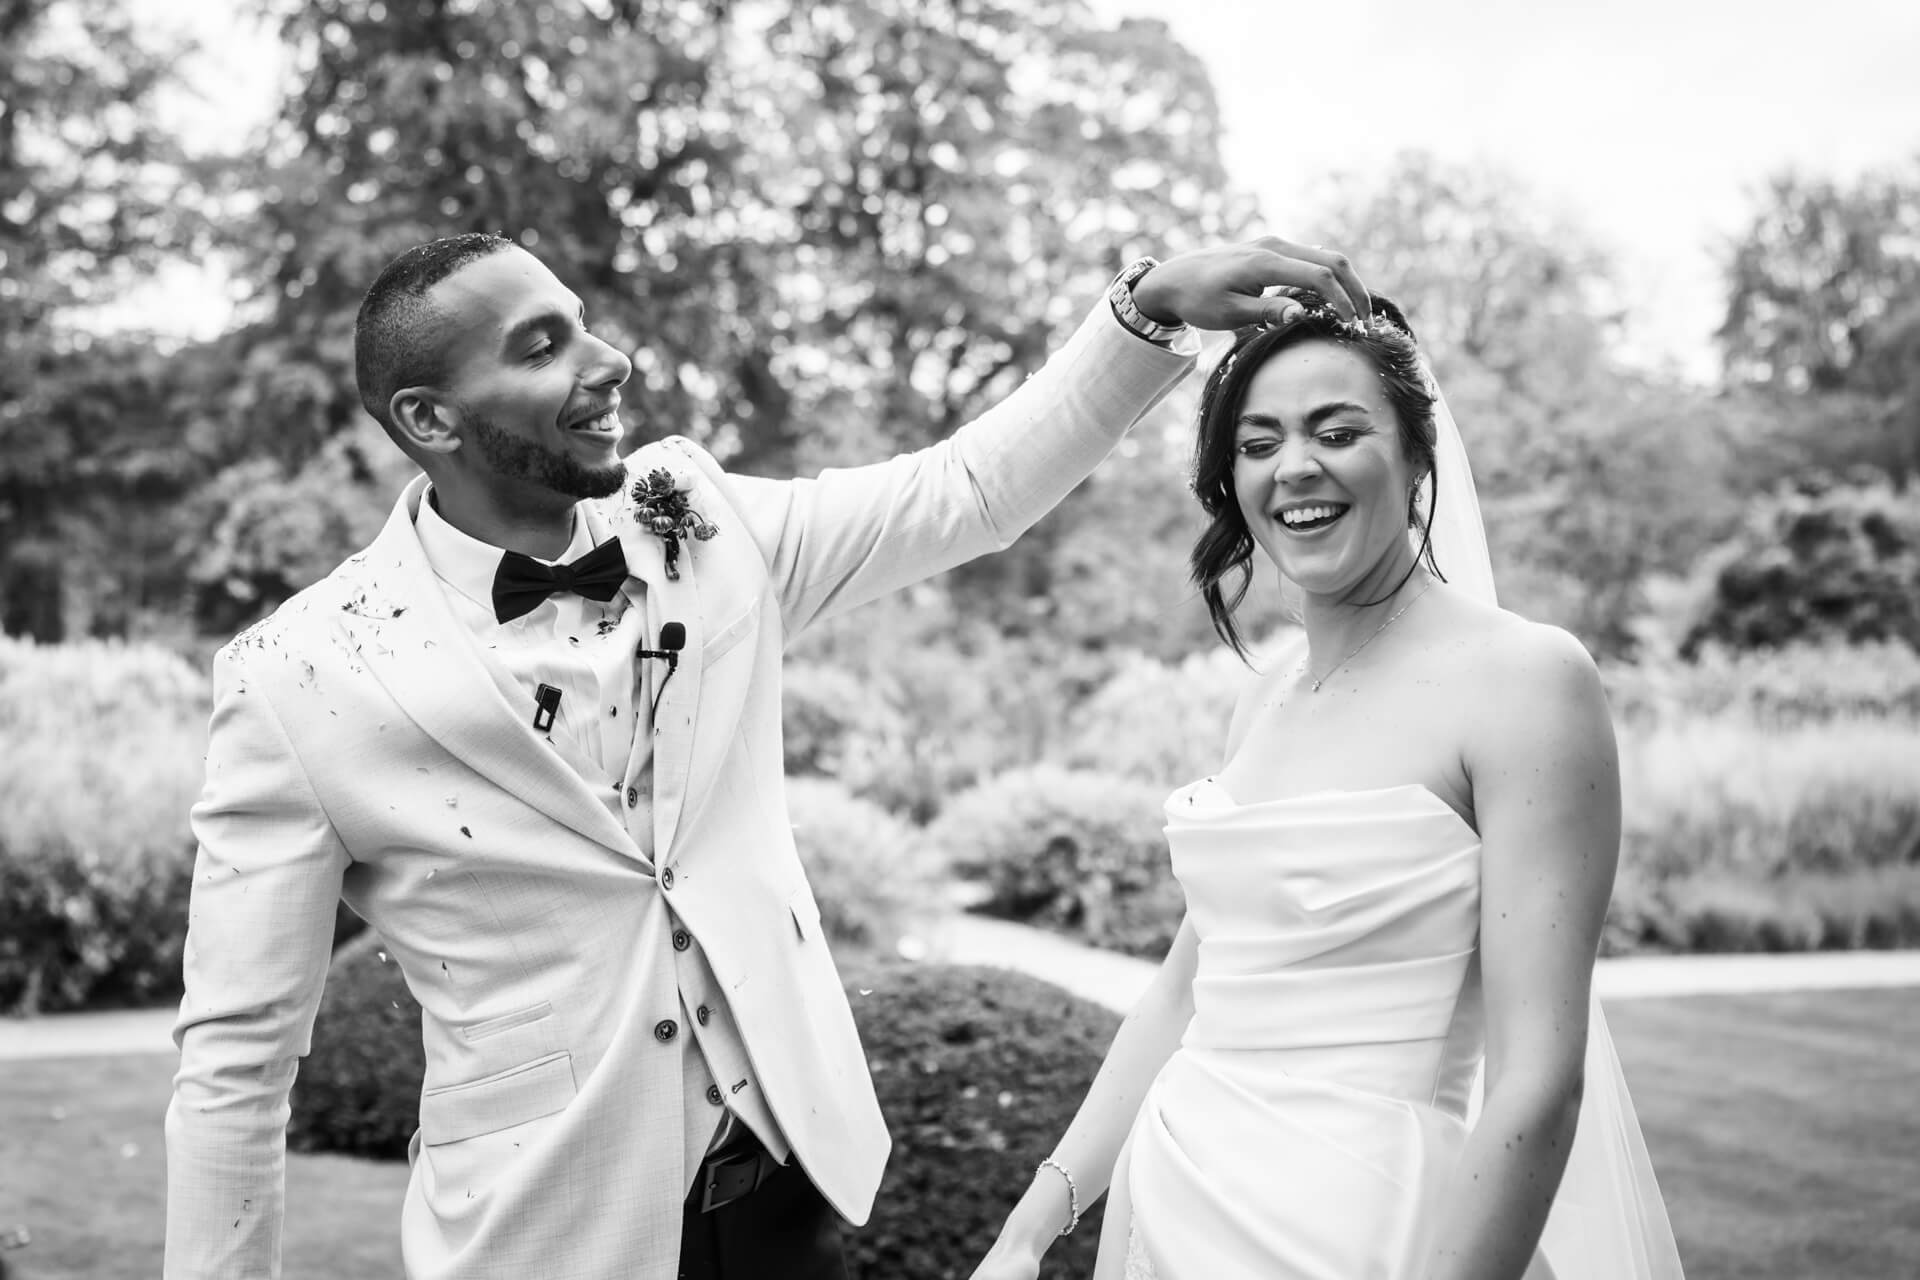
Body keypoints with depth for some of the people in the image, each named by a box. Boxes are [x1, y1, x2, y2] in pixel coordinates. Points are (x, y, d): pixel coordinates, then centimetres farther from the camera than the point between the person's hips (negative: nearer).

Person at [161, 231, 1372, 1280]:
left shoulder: (694, 520, -2)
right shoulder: (300, 678, -14)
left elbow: (969, 489, 1)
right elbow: (236, 1063, -9)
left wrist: (1154, 304, -9)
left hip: (791, 1172, 4)